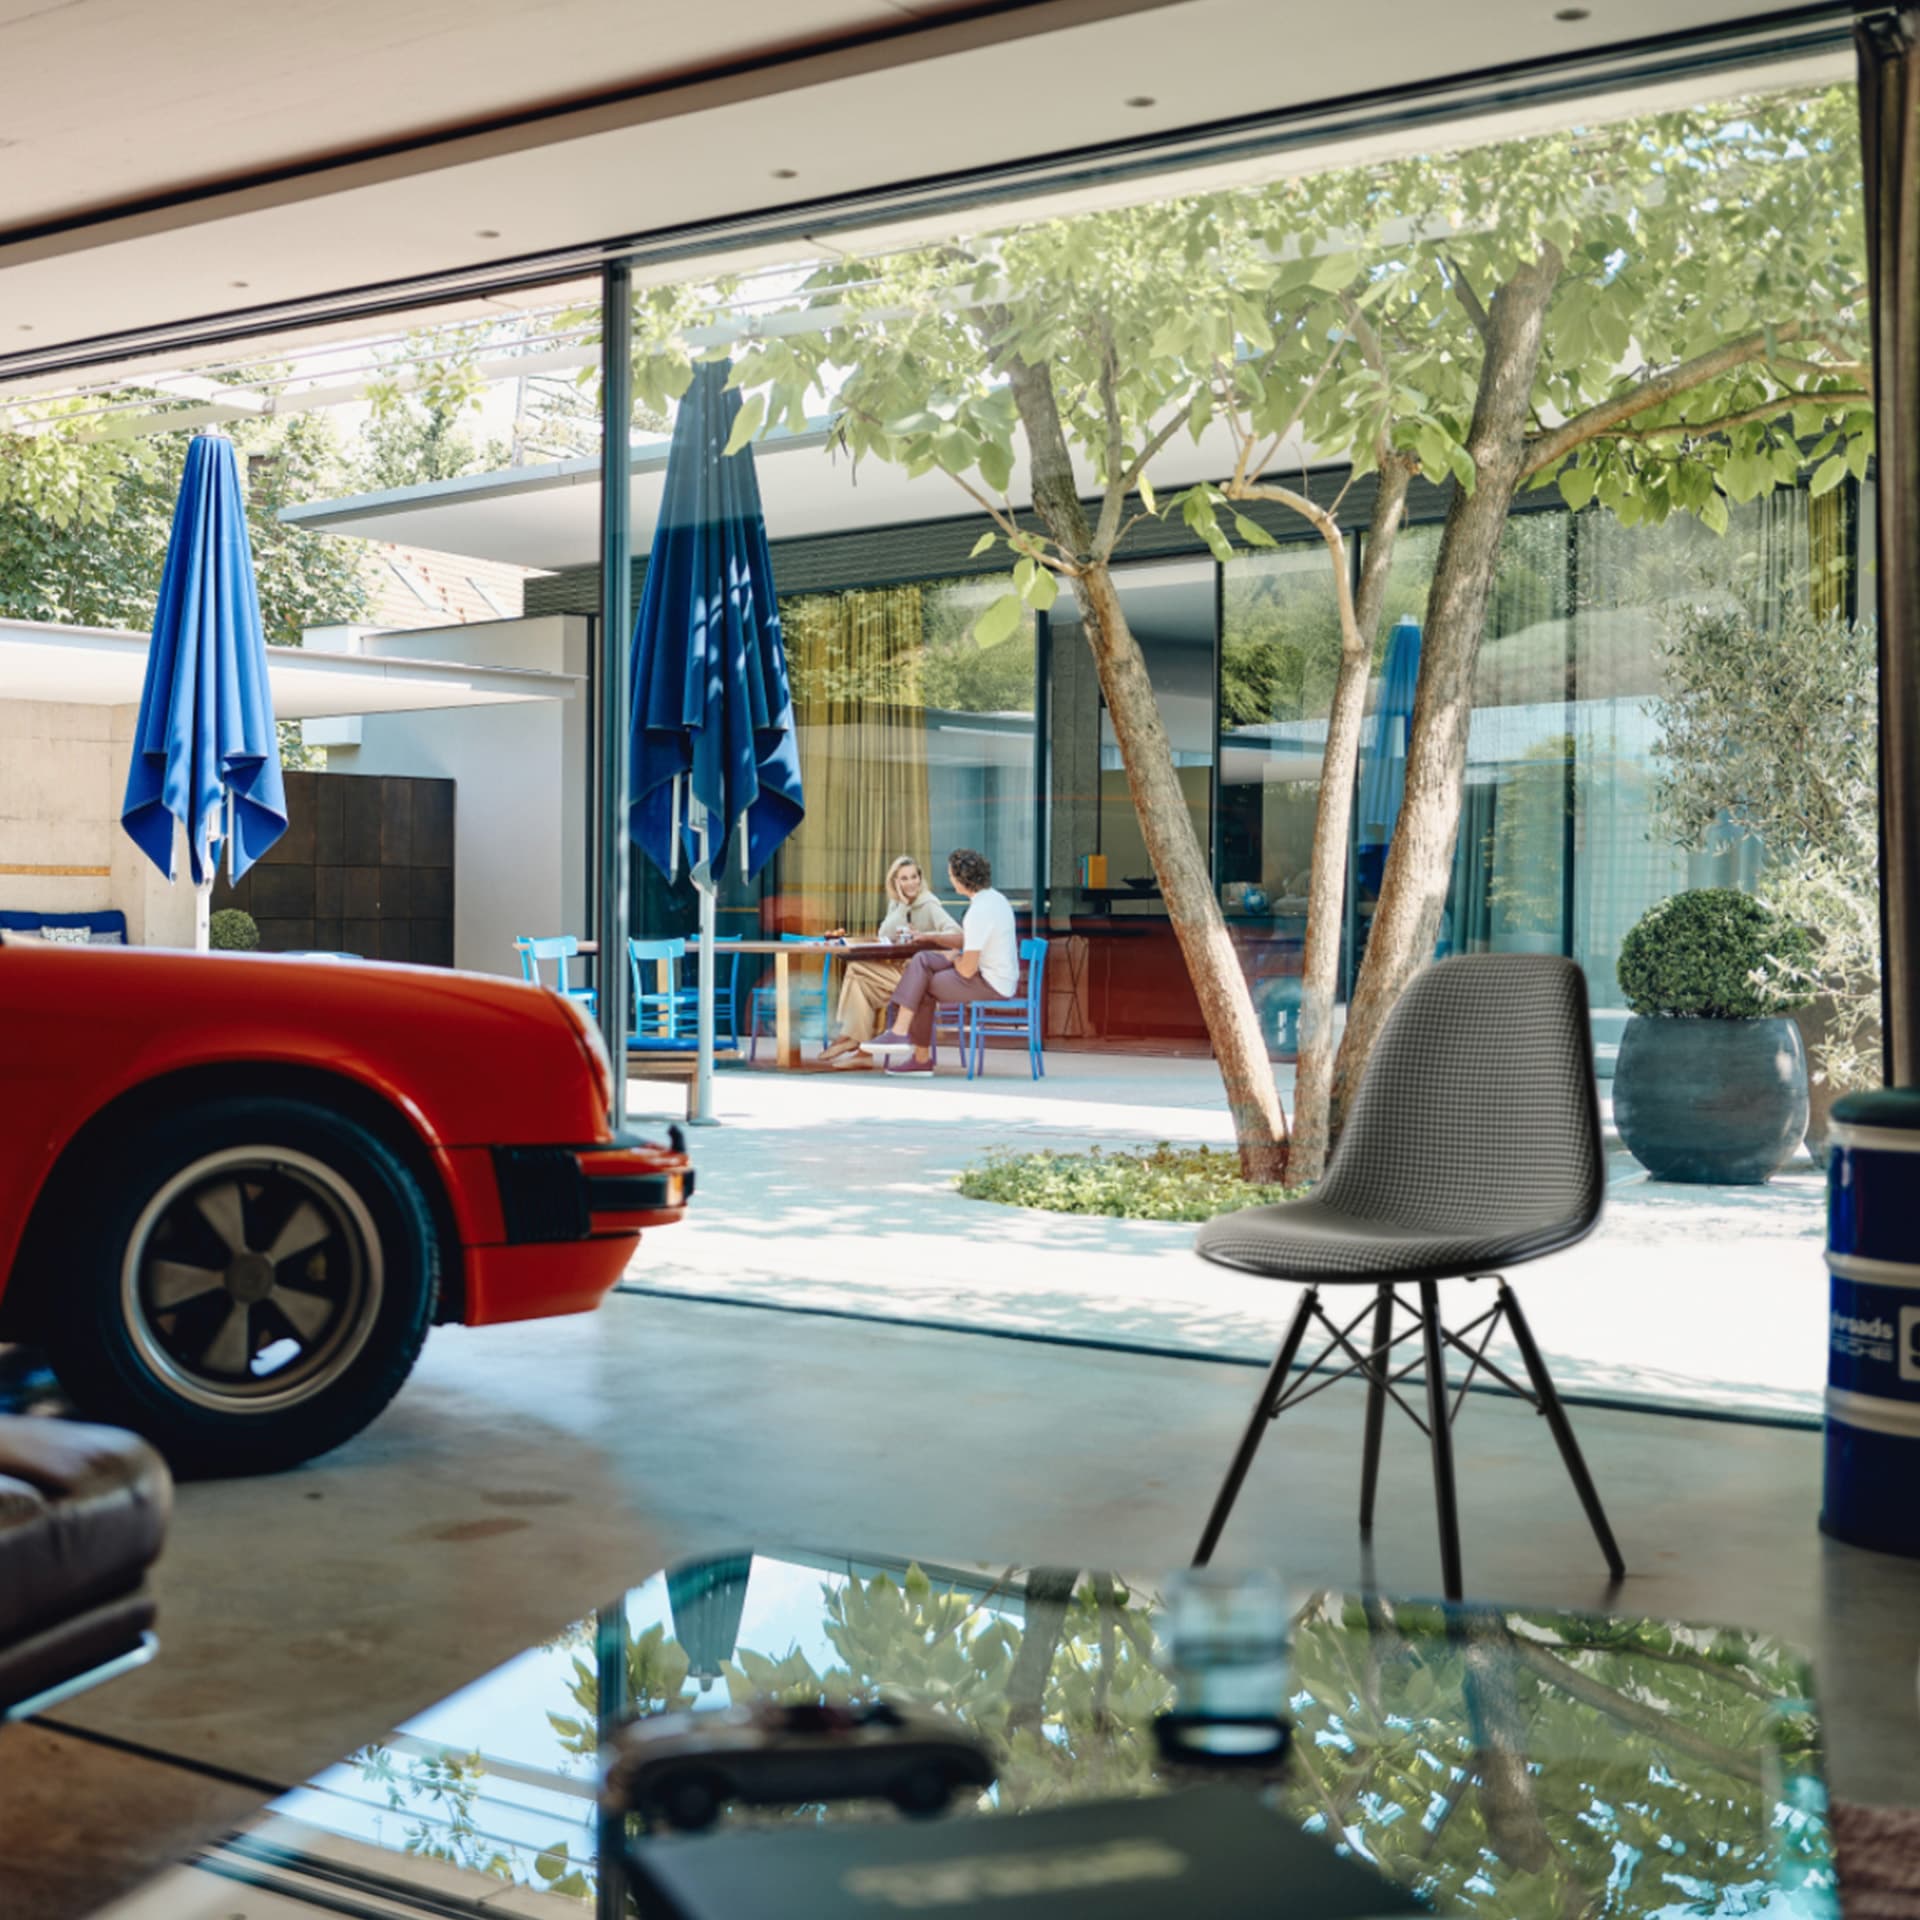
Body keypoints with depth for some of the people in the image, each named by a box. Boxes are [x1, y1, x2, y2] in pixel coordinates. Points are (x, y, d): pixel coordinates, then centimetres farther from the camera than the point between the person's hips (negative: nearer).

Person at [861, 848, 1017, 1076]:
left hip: (990, 985, -10)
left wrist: (954, 959, 0)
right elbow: (966, 938, 23)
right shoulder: (993, 896, 8)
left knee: (923, 987, 1)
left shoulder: (979, 912, -24)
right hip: (1003, 978, 10)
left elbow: (967, 969, -23)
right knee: (921, 961, 7)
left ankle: (922, 1057, 10)